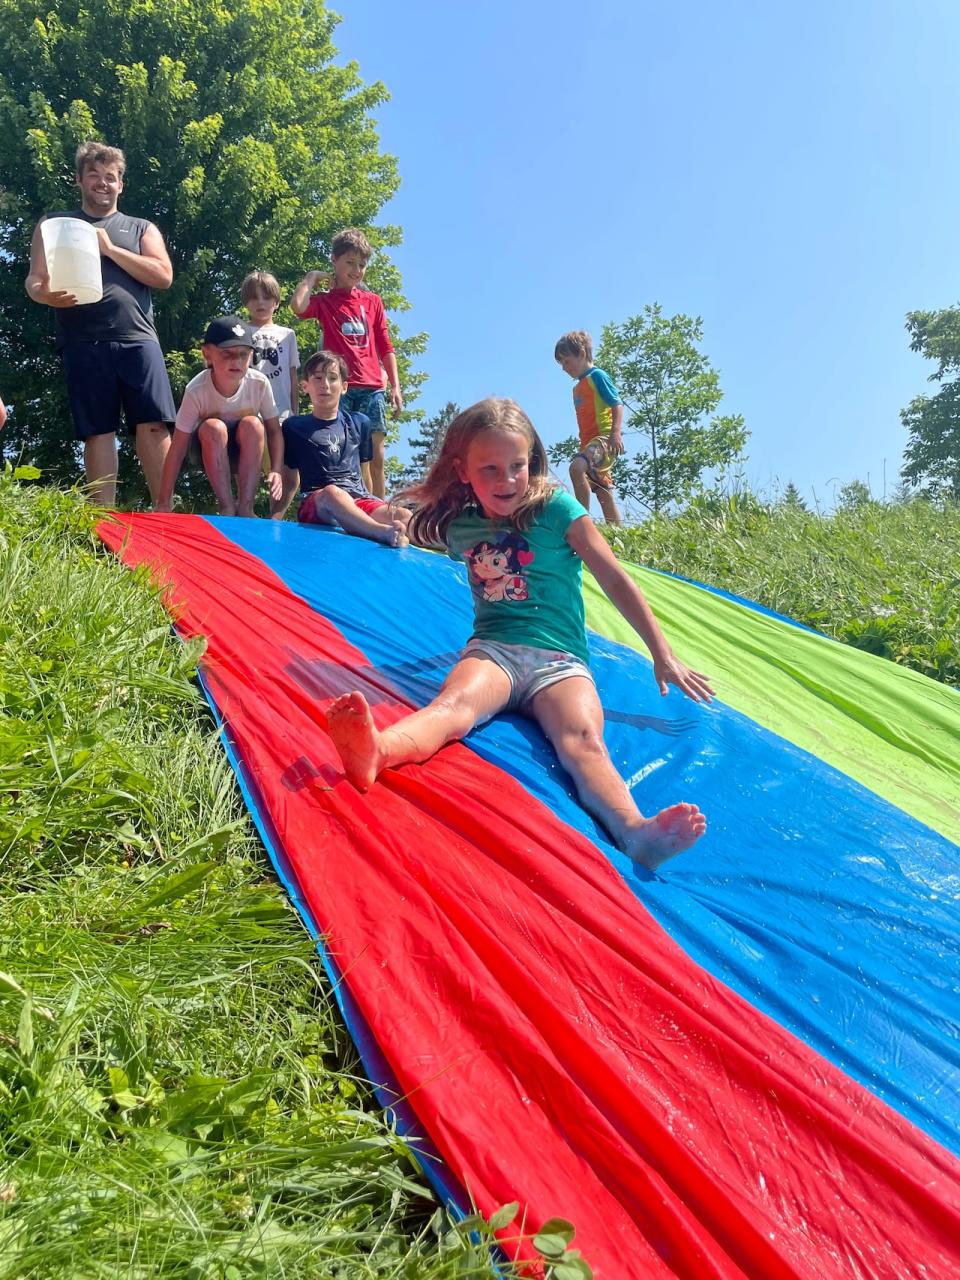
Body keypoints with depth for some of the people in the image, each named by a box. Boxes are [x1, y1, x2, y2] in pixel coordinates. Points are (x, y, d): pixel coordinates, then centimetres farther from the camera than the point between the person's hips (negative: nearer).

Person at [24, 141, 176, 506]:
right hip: (83, 343, 0)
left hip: (137, 338, 0)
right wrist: (46, 295, -15)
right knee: (98, 432, -4)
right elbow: (34, 278, 9)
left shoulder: (141, 228, 19)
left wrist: (109, 248, -2)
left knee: (152, 424, -11)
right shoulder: (53, 224, 19)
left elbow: (163, 276, 4)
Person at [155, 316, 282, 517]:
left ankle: (245, 507, -24)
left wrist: (276, 471, -28)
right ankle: (227, 508, -25)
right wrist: (164, 502, -23)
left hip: (247, 450, 1)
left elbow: (274, 431, -11)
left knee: (252, 424, -30)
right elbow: (178, 447, -24)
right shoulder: (196, 391, -27)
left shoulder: (259, 384, -23)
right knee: (213, 428, -32)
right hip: (209, 450, -1)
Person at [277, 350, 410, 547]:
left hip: (358, 498, 4)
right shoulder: (294, 427, 15)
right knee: (332, 492, -41)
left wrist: (376, 506, 25)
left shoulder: (359, 423, 21)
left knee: (404, 517, -27)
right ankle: (383, 533, -62)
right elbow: (290, 480, 17)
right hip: (316, 503, -4)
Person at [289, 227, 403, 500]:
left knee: (376, 457, 0)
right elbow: (298, 305, -15)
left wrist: (395, 386, 9)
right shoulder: (324, 300, 9)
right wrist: (312, 277, 3)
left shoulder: (372, 301, 17)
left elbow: (385, 347, 17)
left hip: (372, 388, 2)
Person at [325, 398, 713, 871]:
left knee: (582, 735, -33)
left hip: (559, 658, -1)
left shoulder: (556, 508, 4)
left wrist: (663, 657, 3)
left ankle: (636, 831, -61)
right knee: (455, 702, -34)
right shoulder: (459, 524, 13)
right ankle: (375, 751, -66)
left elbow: (615, 581, 4)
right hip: (493, 647, 1)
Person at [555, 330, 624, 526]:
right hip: (590, 442, 10)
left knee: (576, 467, -33)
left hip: (603, 437, -10)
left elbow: (617, 404, -13)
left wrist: (616, 433, -26)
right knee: (603, 492, 9)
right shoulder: (578, 386, 21)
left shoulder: (597, 376, -4)